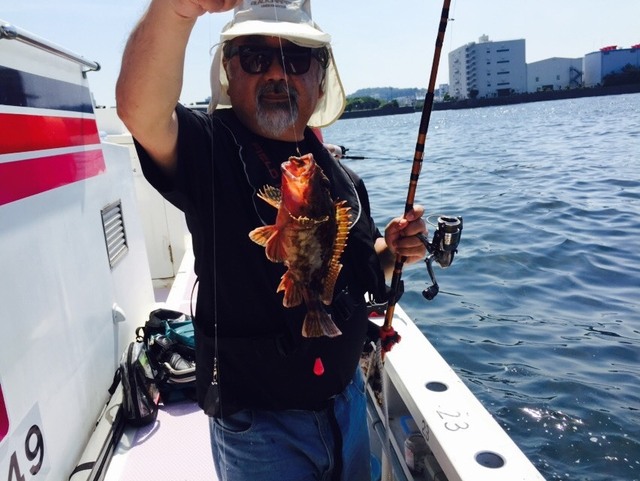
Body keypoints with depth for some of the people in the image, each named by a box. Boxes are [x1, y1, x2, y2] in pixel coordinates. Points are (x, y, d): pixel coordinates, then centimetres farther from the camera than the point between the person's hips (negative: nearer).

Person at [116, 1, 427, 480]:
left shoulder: (340, 175, 2)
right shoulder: (208, 149, -15)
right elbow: (140, 108, -36)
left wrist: (391, 251, -7)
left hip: (347, 399, 6)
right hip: (258, 420, -5)